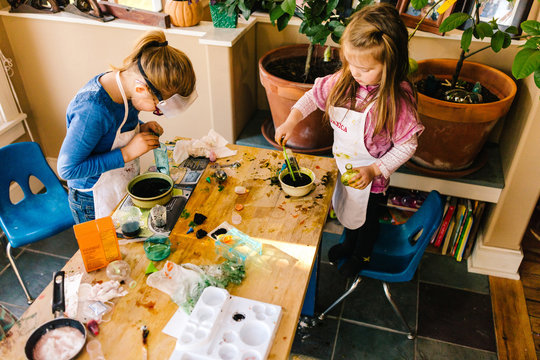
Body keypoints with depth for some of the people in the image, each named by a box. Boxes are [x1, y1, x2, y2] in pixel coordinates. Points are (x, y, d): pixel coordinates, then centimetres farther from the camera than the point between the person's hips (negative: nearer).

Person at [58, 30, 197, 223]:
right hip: (94, 203, -7)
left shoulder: (124, 84, -10)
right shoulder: (92, 110, -34)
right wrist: (126, 154, -29)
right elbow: (67, 169, -27)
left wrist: (141, 128, -11)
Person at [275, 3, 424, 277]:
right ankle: (349, 241, 63)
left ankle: (361, 254, 55)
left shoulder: (397, 100, -31)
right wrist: (292, 119, -14)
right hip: (343, 167, 6)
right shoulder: (345, 80, -16)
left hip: (369, 177, -5)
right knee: (347, 209, 31)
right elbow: (315, 94, -1)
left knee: (367, 218, 23)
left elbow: (407, 145, -22)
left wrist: (375, 170, -30)